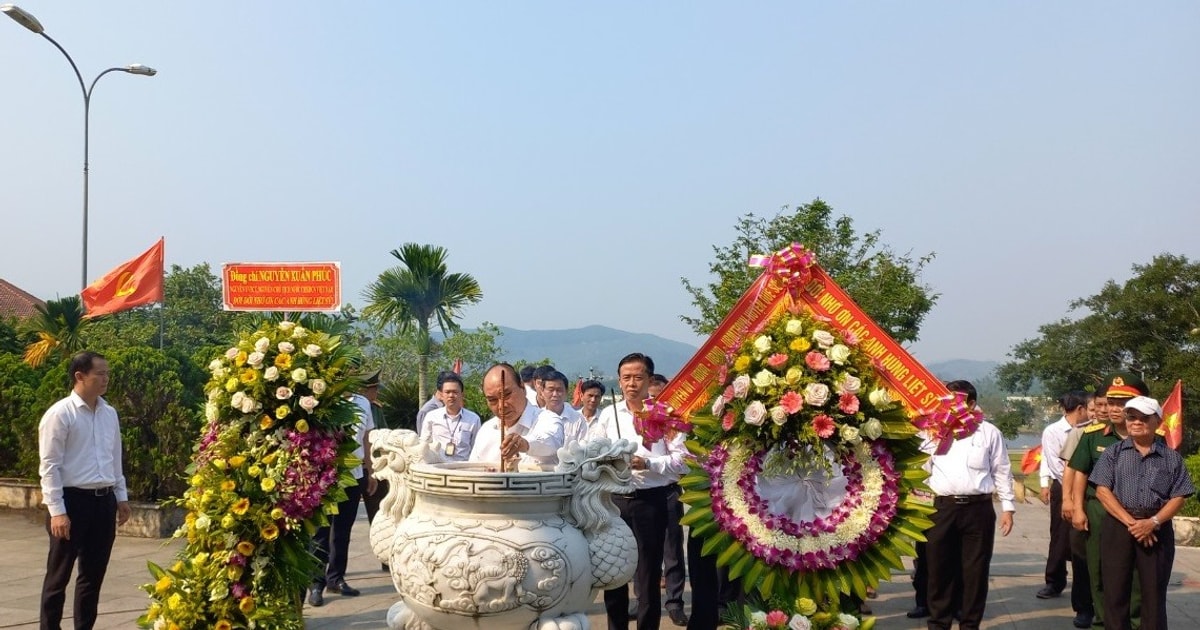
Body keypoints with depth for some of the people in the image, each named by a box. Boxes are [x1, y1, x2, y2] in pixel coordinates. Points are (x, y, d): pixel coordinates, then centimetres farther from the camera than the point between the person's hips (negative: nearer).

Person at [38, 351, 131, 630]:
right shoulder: (60, 413, -10)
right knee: (59, 576, 5)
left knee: (94, 574, 14)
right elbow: (49, 465, -12)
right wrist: (57, 510, -17)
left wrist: (121, 496, 15)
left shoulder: (109, 413, 9)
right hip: (73, 500, -6)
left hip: (104, 501, 6)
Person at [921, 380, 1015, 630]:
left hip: (978, 508, -1)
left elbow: (1002, 472, 7)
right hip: (942, 508, 1)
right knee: (939, 569, 6)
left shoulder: (989, 432, 4)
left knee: (975, 570, 6)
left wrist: (1007, 507, 4)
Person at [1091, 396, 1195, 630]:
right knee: (1115, 590, 2)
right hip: (1118, 525, 0)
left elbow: (1178, 497, 2)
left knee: (1155, 591, 3)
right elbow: (1102, 490, -2)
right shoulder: (1113, 452, 6)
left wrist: (1153, 522, -13)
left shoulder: (1172, 457, 7)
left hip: (1157, 529, 0)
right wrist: (1130, 522, -13)